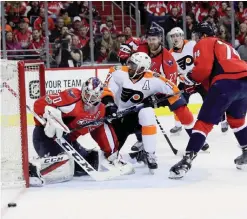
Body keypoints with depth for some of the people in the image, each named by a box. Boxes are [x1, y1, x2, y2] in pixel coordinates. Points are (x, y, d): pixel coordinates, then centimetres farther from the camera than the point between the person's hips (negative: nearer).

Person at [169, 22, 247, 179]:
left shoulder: (204, 43, 13)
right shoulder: (224, 45, 37)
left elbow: (203, 68, -4)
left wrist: (190, 78, 13)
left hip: (226, 83, -7)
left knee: (205, 122, -5)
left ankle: (187, 160, -12)